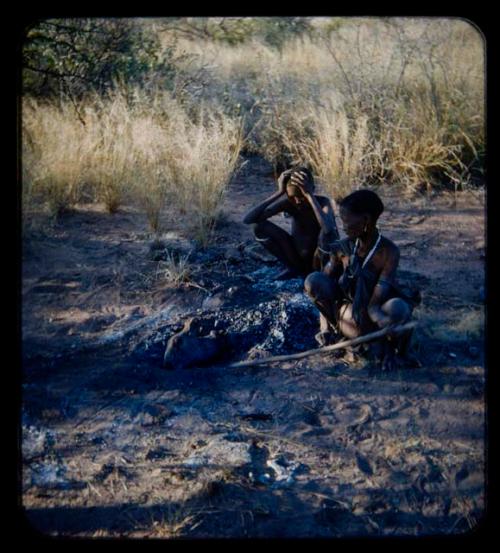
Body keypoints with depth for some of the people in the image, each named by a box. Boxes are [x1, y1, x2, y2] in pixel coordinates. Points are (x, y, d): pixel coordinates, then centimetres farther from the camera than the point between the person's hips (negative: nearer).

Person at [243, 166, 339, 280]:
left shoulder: (323, 202, -25)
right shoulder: (287, 202, -17)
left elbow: (328, 229, -50)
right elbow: (248, 219, -27)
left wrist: (309, 195, -44)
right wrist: (279, 192, -32)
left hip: (320, 259, -4)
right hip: (297, 255, 4)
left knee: (327, 234, -37)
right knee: (259, 226, -14)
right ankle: (294, 268, 2)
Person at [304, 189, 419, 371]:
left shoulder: (388, 252, -20)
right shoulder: (343, 248, -9)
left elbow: (373, 306, -25)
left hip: (373, 318, -3)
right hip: (348, 315, 3)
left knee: (398, 308, -39)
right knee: (314, 281, -21)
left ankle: (389, 345, -5)